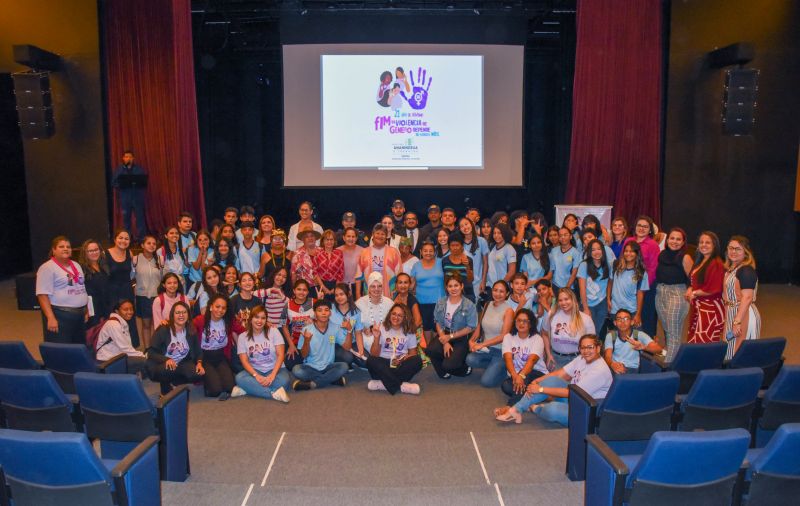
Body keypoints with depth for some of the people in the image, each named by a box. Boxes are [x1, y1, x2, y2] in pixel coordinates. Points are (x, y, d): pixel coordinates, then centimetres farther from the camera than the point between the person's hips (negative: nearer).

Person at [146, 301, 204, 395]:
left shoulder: (191, 331, 0)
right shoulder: (163, 330, -13)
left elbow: (197, 351, 6)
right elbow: (151, 352, -16)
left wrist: (199, 363, -16)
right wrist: (166, 359, -33)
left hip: (180, 365, 4)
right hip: (159, 366, -4)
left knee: (198, 374, -24)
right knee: (168, 370, -39)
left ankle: (172, 382, 6)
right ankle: (166, 390, -4)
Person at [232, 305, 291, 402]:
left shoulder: (274, 331, -2)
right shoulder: (242, 336, 2)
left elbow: (280, 355, -8)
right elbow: (244, 361, -5)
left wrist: (273, 375, -23)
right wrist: (256, 376, -23)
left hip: (274, 369, -1)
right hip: (255, 370, 1)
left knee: (283, 381, -35)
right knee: (239, 378, -32)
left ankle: (249, 389, -27)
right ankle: (274, 393, -36)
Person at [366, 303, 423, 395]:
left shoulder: (409, 332, 6)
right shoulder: (382, 328, 0)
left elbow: (413, 353, 5)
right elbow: (374, 355, -3)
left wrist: (403, 358, -17)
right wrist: (376, 338, -19)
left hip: (401, 365, 1)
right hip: (383, 364, -1)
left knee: (417, 361, -27)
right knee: (371, 361, -31)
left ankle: (384, 383, -27)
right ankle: (401, 385, -28)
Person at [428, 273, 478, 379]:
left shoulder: (469, 305, -9)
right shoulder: (441, 303, 1)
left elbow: (470, 327, -8)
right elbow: (439, 324, 1)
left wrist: (450, 337, -12)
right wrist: (445, 342, -13)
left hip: (461, 338, -3)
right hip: (444, 335, 3)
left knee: (448, 365, -24)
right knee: (430, 350, -29)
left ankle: (465, 368, 14)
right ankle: (444, 372, 3)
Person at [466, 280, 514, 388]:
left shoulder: (508, 310, -12)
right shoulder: (487, 305, 5)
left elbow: (503, 336, -18)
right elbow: (479, 327, 7)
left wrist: (482, 344, -22)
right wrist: (472, 340, -11)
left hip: (501, 351, -5)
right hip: (486, 348, 5)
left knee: (486, 382, -16)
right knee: (470, 359, -24)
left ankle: (504, 369, 11)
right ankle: (495, 367, 3)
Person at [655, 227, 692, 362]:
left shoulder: (685, 257, -8)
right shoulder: (662, 255, 9)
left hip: (677, 295, -7)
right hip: (660, 294, 7)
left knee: (673, 334, -5)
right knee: (666, 331, 14)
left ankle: (668, 364, -3)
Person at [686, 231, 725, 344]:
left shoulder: (716, 264, -15)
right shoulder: (699, 261, 14)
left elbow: (714, 289, -20)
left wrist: (695, 294, -8)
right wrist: (690, 289, 3)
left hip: (710, 309, -9)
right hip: (697, 307, 9)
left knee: (705, 343, -9)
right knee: (695, 340, 12)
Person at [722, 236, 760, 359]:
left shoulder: (746, 270, -16)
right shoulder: (730, 269, 11)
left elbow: (747, 298, -23)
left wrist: (737, 322, -27)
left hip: (743, 315, -9)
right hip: (731, 314, 9)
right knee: (731, 352, 15)